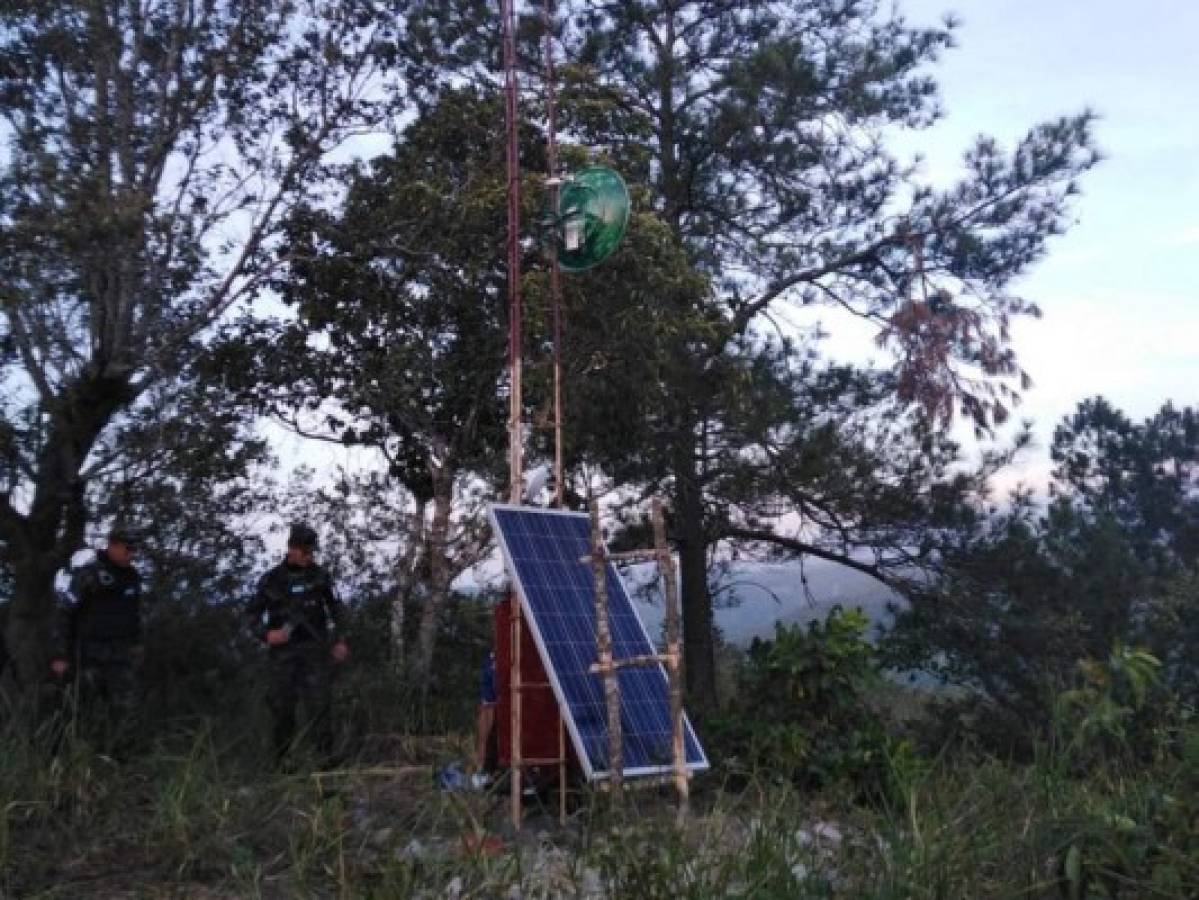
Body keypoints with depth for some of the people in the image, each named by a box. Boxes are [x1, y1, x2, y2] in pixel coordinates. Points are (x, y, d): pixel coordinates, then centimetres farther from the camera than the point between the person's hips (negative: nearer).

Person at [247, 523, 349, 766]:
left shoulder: (319, 575, 5)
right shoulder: (272, 579, 1)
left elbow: (335, 607, 15)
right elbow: (253, 613, 7)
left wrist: (339, 640, 8)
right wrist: (267, 635, -11)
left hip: (314, 647, 0)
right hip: (283, 650, 0)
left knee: (319, 701, -9)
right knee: (281, 705, 3)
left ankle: (326, 754, -7)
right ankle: (281, 759, 15)